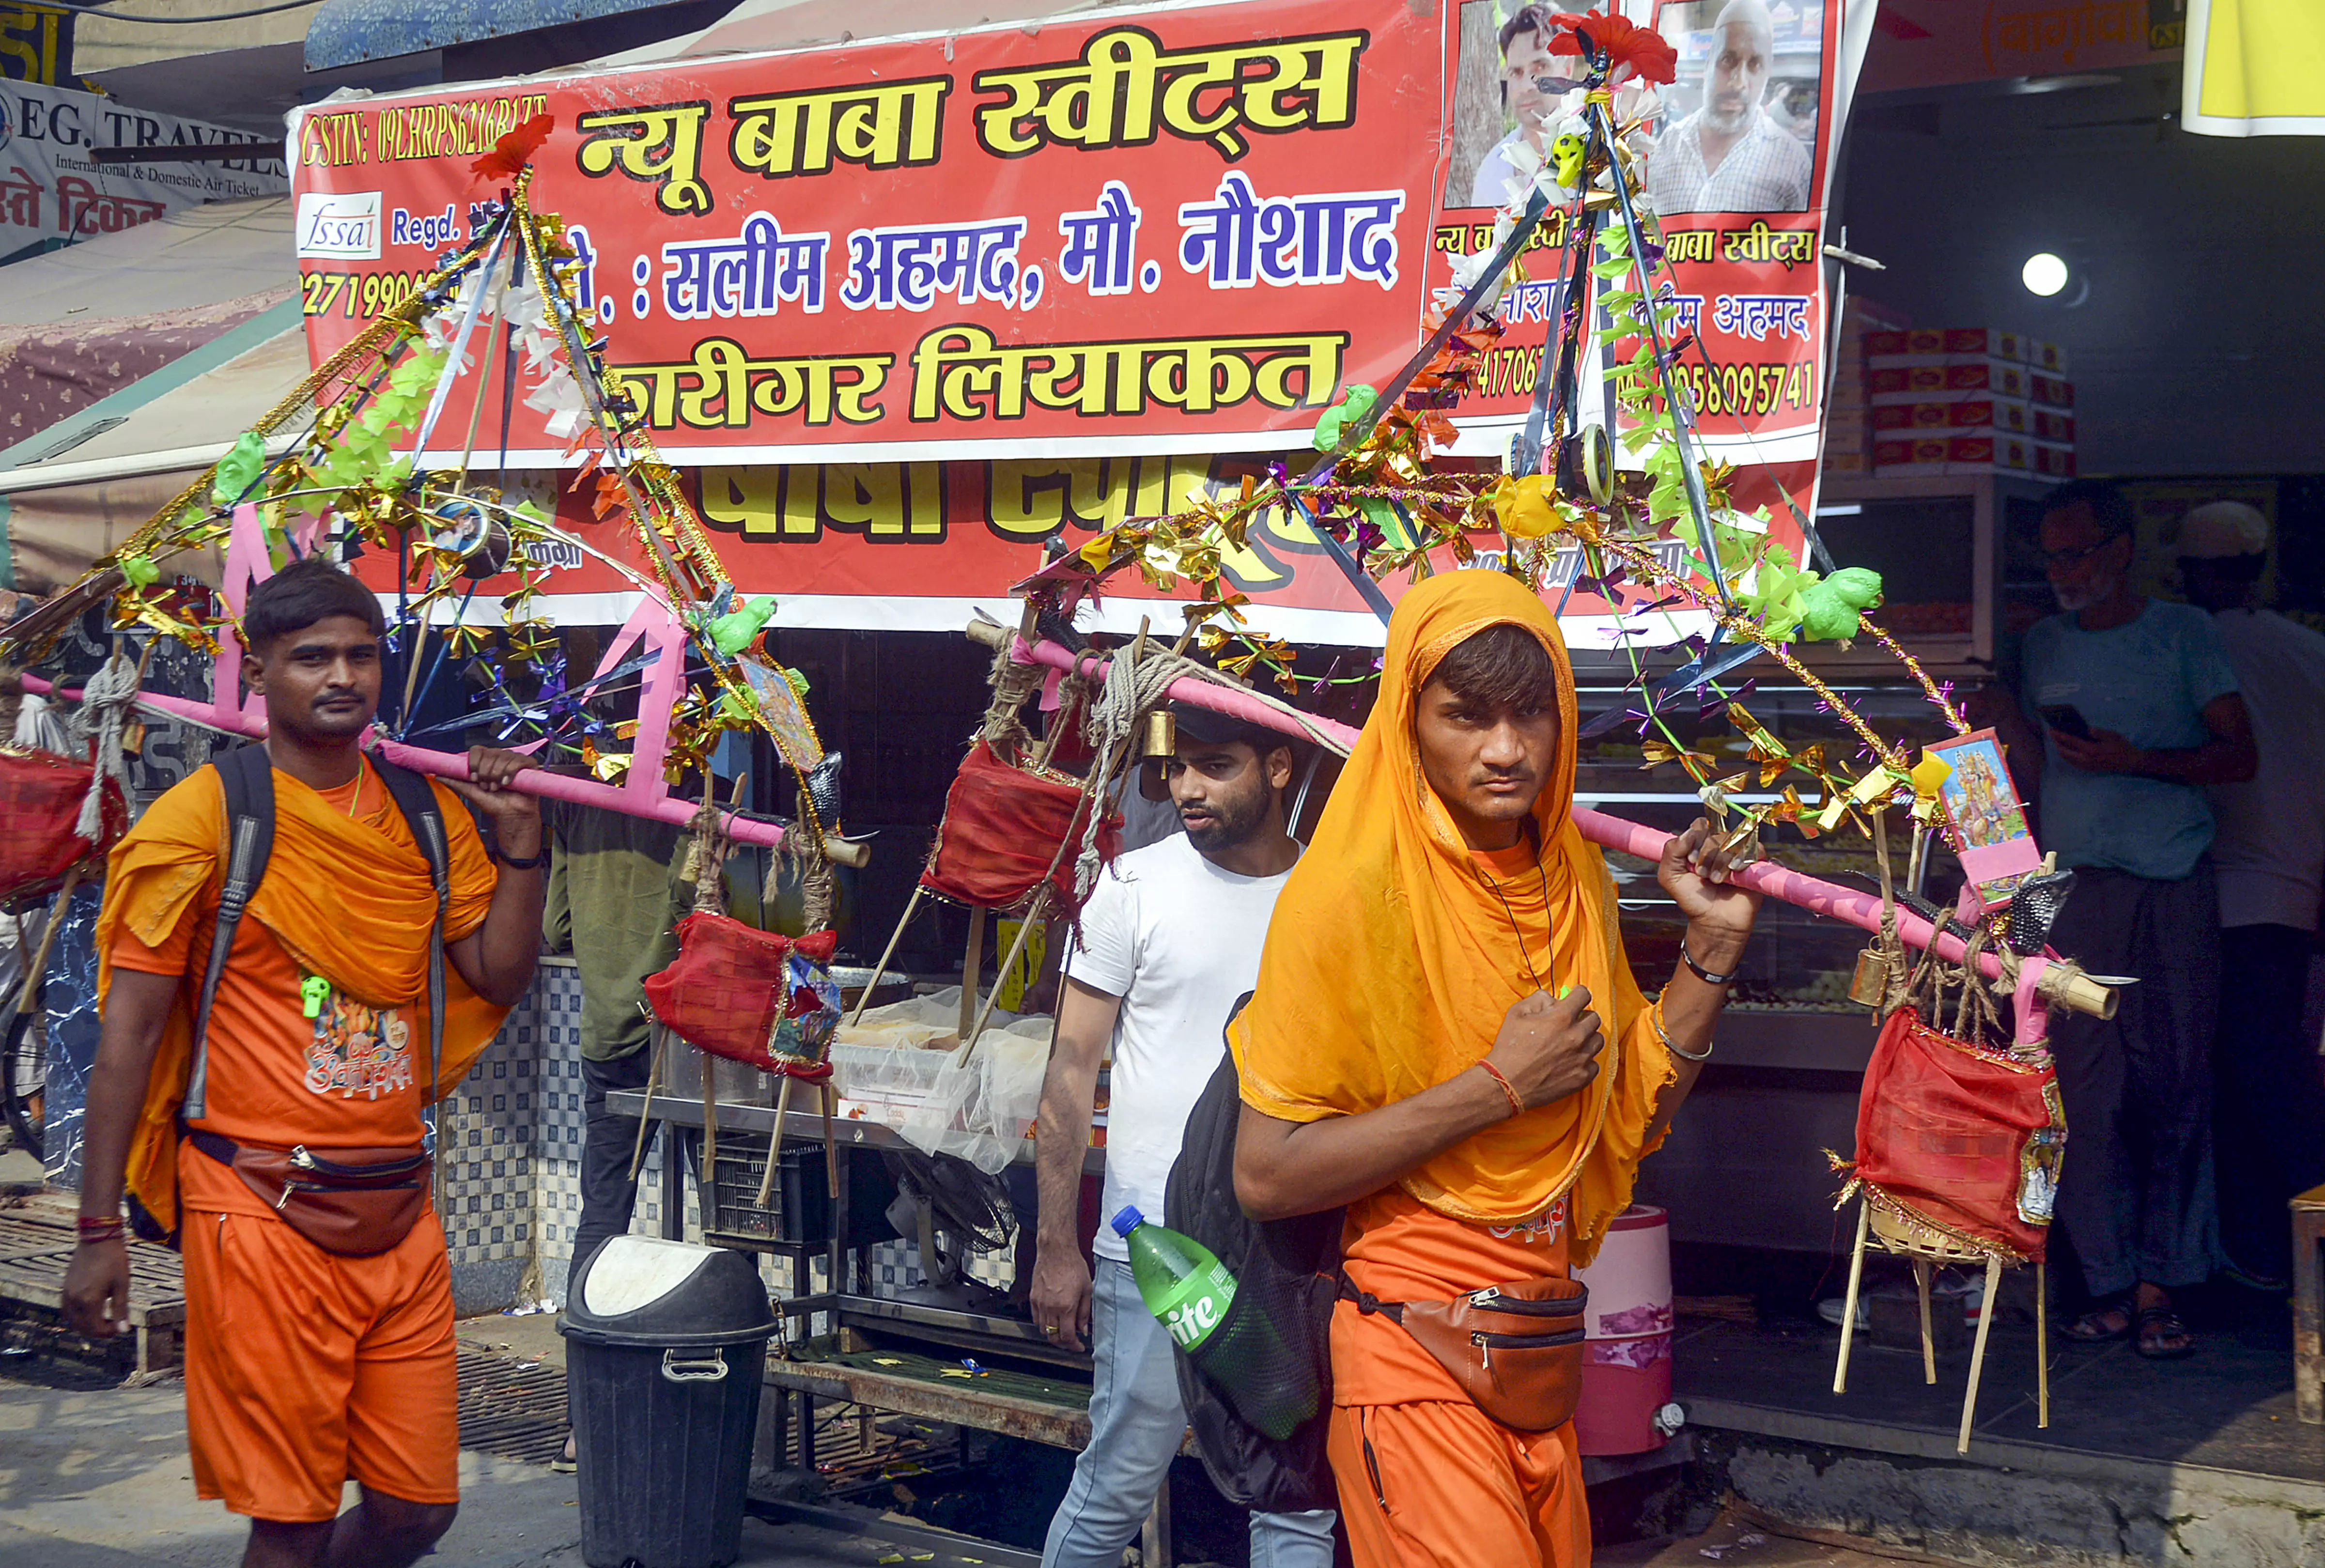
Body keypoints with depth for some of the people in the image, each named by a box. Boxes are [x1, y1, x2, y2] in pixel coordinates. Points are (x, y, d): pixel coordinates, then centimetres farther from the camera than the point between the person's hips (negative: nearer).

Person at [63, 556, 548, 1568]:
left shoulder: (426, 812, 9)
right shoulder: (203, 818, -6)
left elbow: (500, 977, 9)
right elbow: (129, 1032, -6)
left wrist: (519, 841, -3)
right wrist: (99, 1232, -8)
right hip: (262, 1216, -5)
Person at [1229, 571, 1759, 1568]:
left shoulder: (1574, 879, 6)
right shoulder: (1353, 891, -15)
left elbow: (1627, 1118, 11)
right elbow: (1265, 1175, -20)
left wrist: (1714, 945, 2)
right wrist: (1499, 1085, -20)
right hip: (1413, 1351, -6)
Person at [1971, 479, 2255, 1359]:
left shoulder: (2183, 634, 7)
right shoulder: (2044, 646, 16)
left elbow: (2238, 757, 0)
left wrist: (2135, 759, -12)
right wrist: (2010, 728, -1)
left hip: (2175, 890, -2)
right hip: (2075, 886, 2)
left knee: (2176, 1091, -3)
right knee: (2085, 1093, -3)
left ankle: (2161, 1285, 2)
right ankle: (2109, 1283, 2)